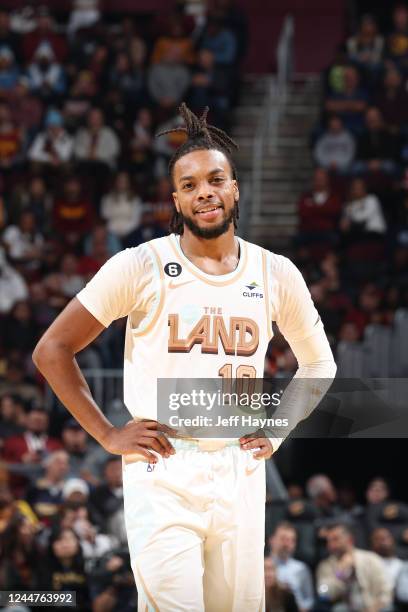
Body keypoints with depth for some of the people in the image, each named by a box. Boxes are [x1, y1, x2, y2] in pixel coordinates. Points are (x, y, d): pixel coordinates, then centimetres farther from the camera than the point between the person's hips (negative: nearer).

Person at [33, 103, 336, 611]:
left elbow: (318, 364, 24)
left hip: (241, 473, 4)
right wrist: (107, 435, -4)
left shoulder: (276, 275, 7)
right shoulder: (140, 267, -4)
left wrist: (276, 431, 11)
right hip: (162, 477, -4)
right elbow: (52, 351, 0)